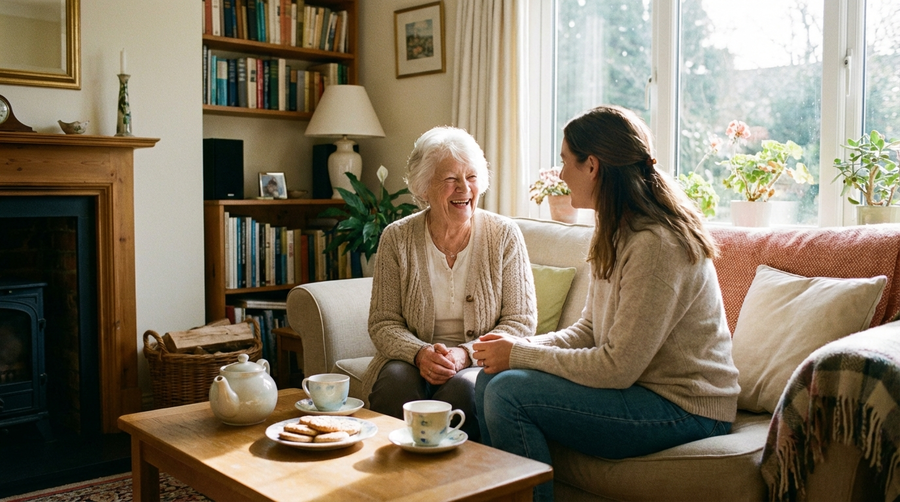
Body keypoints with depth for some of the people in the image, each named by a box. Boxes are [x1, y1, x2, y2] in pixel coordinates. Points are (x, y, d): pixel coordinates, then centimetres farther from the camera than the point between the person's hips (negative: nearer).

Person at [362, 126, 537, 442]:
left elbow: (522, 321, -3)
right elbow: (382, 323, 2)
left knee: (464, 387, -32)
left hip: (481, 365, 0)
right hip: (414, 360, 1)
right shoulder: (397, 238, 1)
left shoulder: (504, 235, -1)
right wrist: (419, 353, -20)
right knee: (395, 380, -31)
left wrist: (465, 354, -18)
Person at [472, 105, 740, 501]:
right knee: (490, 379, 0)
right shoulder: (618, 233, 8)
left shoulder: (656, 244, -23)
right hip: (645, 389, 9)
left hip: (684, 410, -9)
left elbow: (617, 367, -24)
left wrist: (521, 355, -15)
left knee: (508, 393, -21)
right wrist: (522, 346, -6)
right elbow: (589, 330, 11)